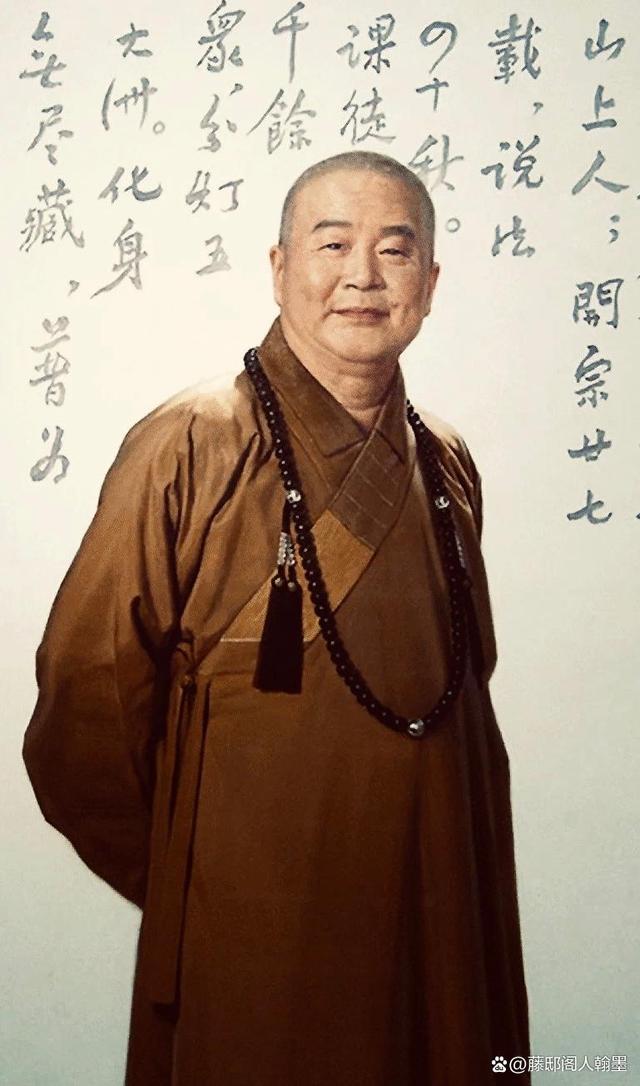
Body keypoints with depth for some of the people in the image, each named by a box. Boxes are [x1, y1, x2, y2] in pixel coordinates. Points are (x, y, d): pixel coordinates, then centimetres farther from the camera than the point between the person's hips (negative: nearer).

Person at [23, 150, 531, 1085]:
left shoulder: (448, 468, 4)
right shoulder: (189, 452, -13)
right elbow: (84, 709, -11)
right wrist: (189, 887, -3)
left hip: (442, 931, 5)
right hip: (255, 947, -5)